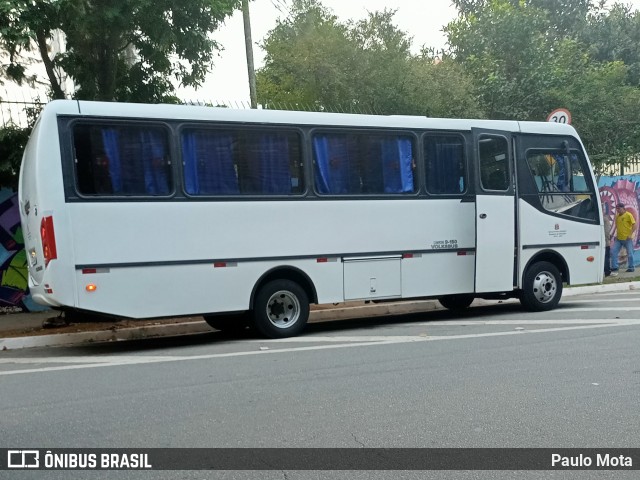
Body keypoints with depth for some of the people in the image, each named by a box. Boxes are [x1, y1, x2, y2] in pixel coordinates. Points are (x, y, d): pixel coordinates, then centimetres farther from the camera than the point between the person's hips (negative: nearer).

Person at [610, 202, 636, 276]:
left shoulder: (628, 215, -8)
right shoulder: (617, 216, 9)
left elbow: (634, 225, -11)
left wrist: (630, 234, -17)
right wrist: (617, 234, 11)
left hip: (627, 239, -6)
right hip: (618, 238, 6)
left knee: (629, 254, 5)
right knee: (613, 252, -3)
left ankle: (631, 267, 20)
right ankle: (614, 268, 2)